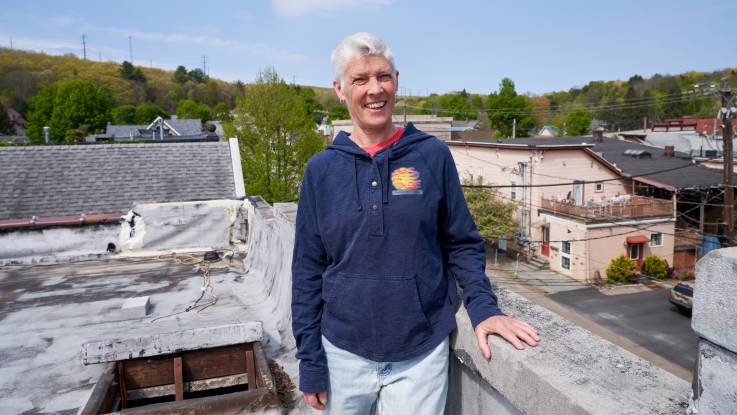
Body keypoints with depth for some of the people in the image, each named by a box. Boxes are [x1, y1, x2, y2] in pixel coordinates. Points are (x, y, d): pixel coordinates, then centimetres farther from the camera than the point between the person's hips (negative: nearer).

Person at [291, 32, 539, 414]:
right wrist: (310, 360, -1)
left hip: (423, 354, -1)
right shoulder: (321, 169, -3)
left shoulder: (433, 155, -4)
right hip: (343, 354, 1)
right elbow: (308, 269, 0)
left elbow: (462, 244, 2)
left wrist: (483, 307, -12)